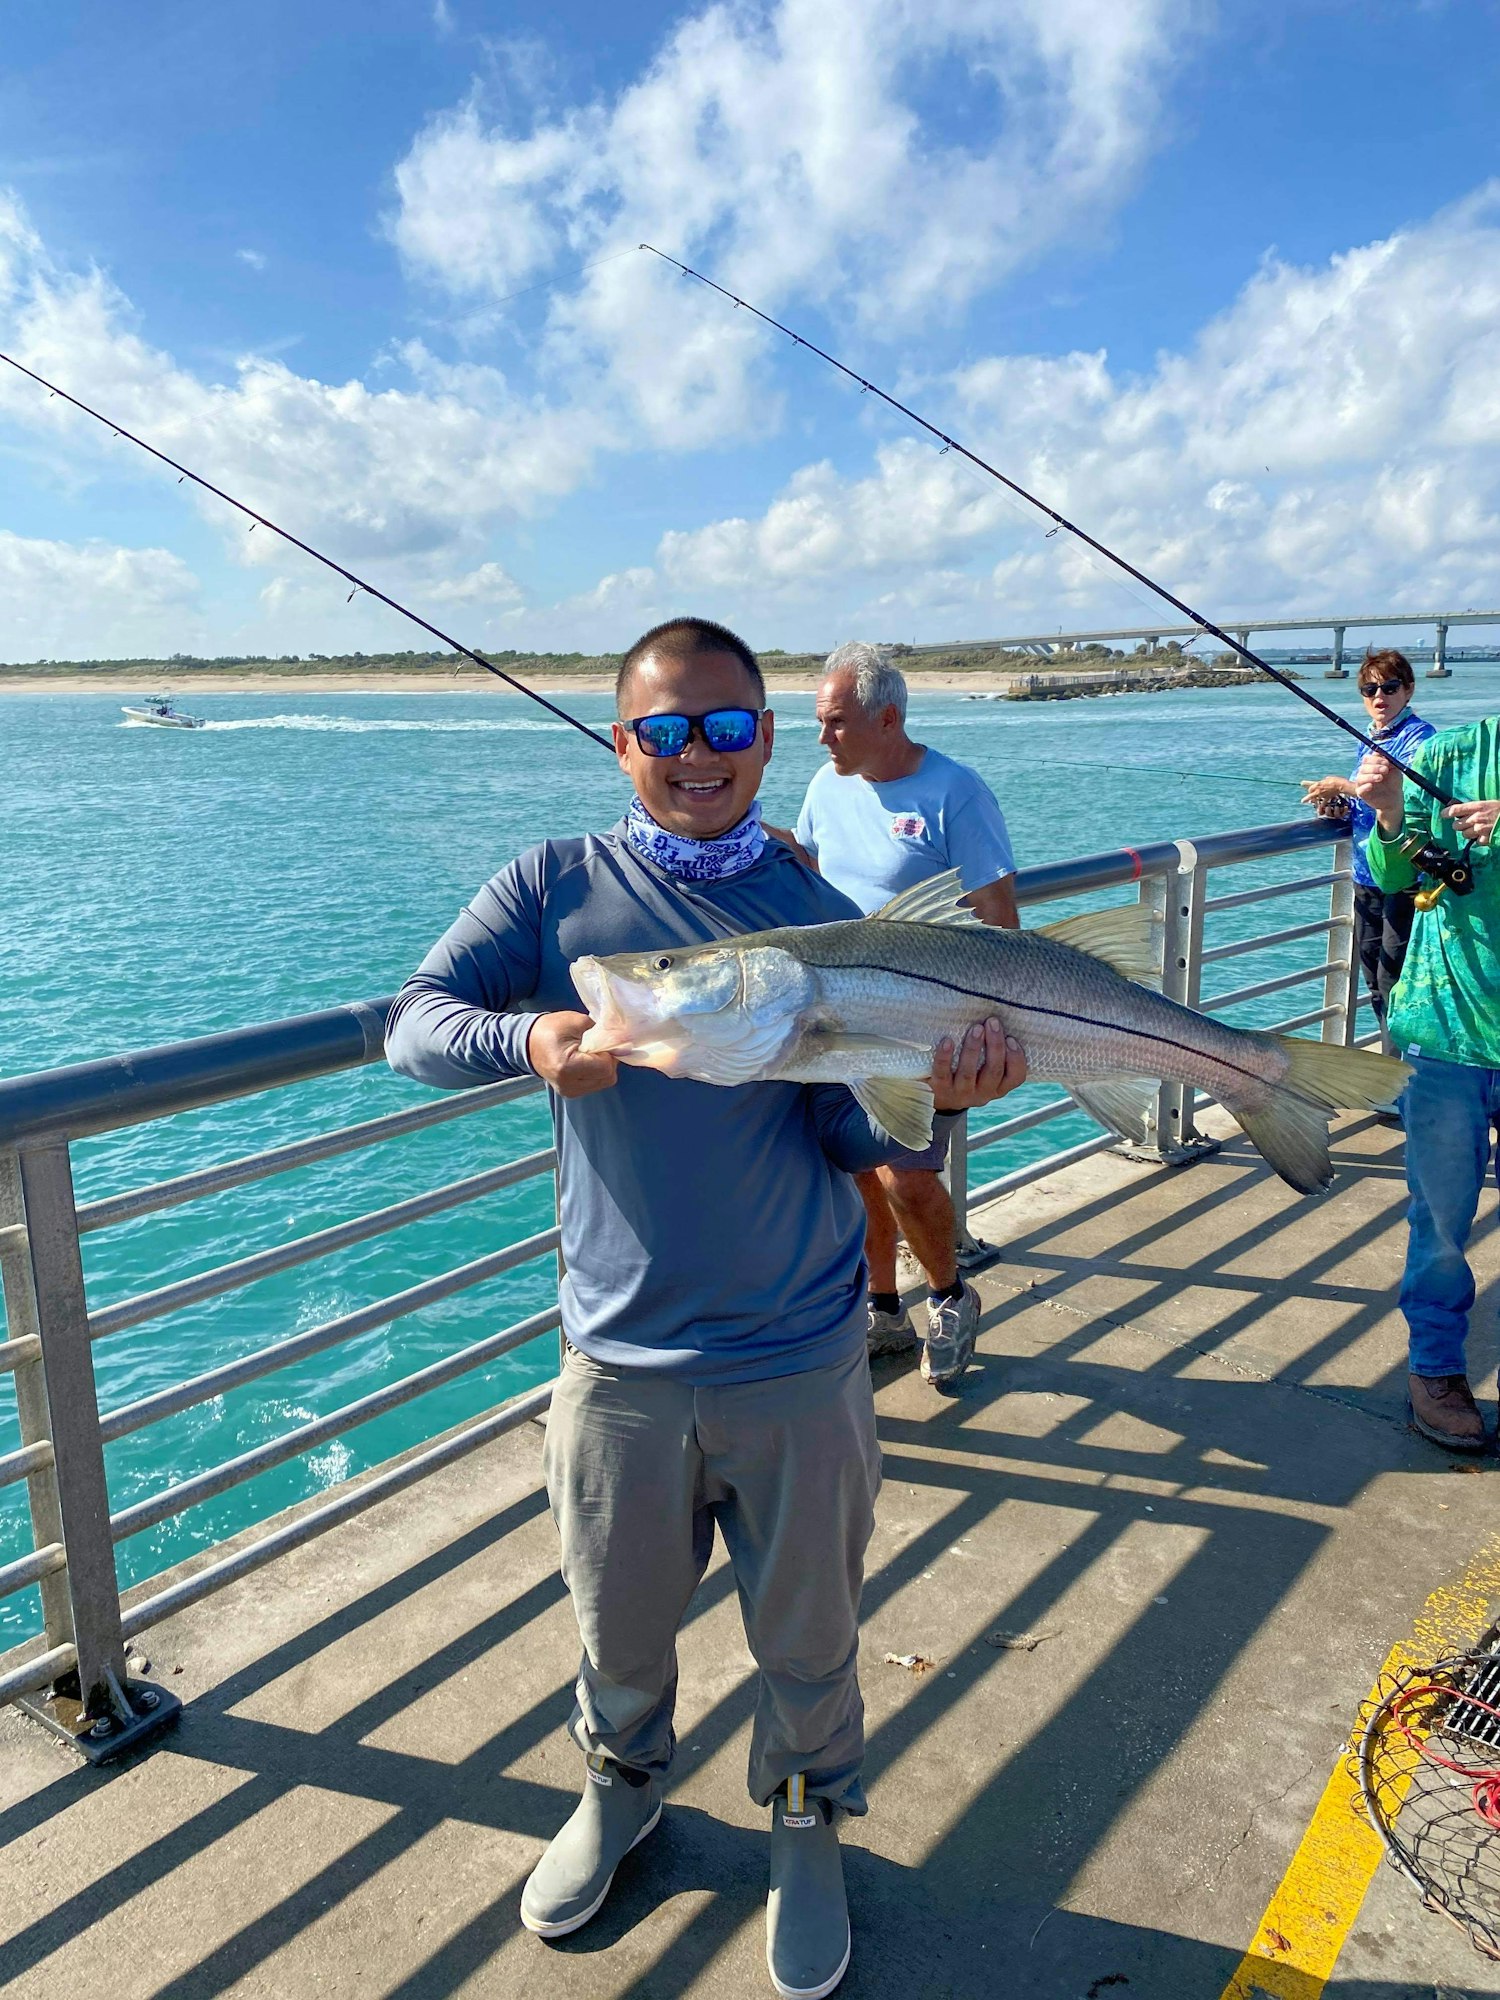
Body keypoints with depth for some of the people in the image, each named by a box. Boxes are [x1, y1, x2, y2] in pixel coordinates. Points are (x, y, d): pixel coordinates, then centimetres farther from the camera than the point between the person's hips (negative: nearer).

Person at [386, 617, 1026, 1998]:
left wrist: (943, 1094, -26)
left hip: (799, 1363, 0)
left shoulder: (820, 918, -3)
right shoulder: (556, 888, -3)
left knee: (807, 1633, 17)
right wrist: (525, 1034, -29)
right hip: (620, 1357, 1)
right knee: (619, 1618, 21)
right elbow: (414, 1024, -9)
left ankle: (807, 1825, 46)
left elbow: (852, 1137, -6)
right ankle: (623, 1781, 52)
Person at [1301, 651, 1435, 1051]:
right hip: (1367, 874, 9)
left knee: (1393, 979, -8)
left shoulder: (1418, 735, -8)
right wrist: (1339, 808, 3)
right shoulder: (1369, 740, 16)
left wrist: (1343, 787, -20)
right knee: (1373, 978, 13)